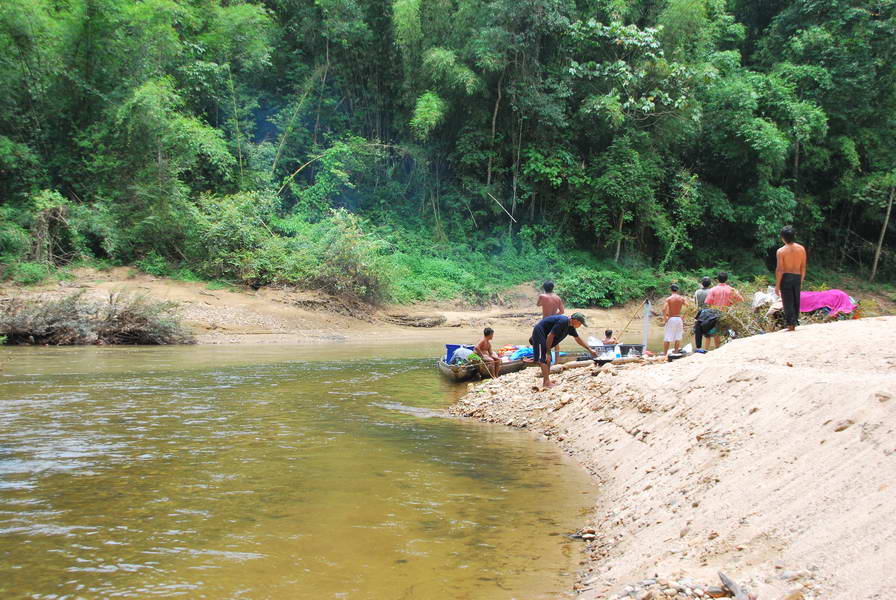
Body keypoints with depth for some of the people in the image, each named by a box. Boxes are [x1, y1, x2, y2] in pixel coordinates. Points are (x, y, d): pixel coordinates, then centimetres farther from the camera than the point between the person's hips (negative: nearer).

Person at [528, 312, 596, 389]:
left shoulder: (570, 326, 5)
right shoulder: (562, 322, -25)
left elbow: (578, 339, 18)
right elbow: (550, 336, -26)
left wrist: (590, 350, 20)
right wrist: (548, 352, -22)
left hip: (544, 335, 10)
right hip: (539, 332, -10)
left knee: (548, 360, 10)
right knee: (544, 359, -13)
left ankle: (546, 381, 14)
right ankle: (546, 383, -15)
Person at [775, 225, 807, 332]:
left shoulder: (781, 251, -10)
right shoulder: (801, 249, 2)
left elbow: (780, 270, -11)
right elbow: (803, 267, 7)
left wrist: (777, 285, -6)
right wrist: (801, 281, 18)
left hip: (786, 278, -4)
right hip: (797, 277, 4)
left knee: (788, 302, 0)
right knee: (796, 301, 15)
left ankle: (790, 325, -3)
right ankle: (794, 323, 23)